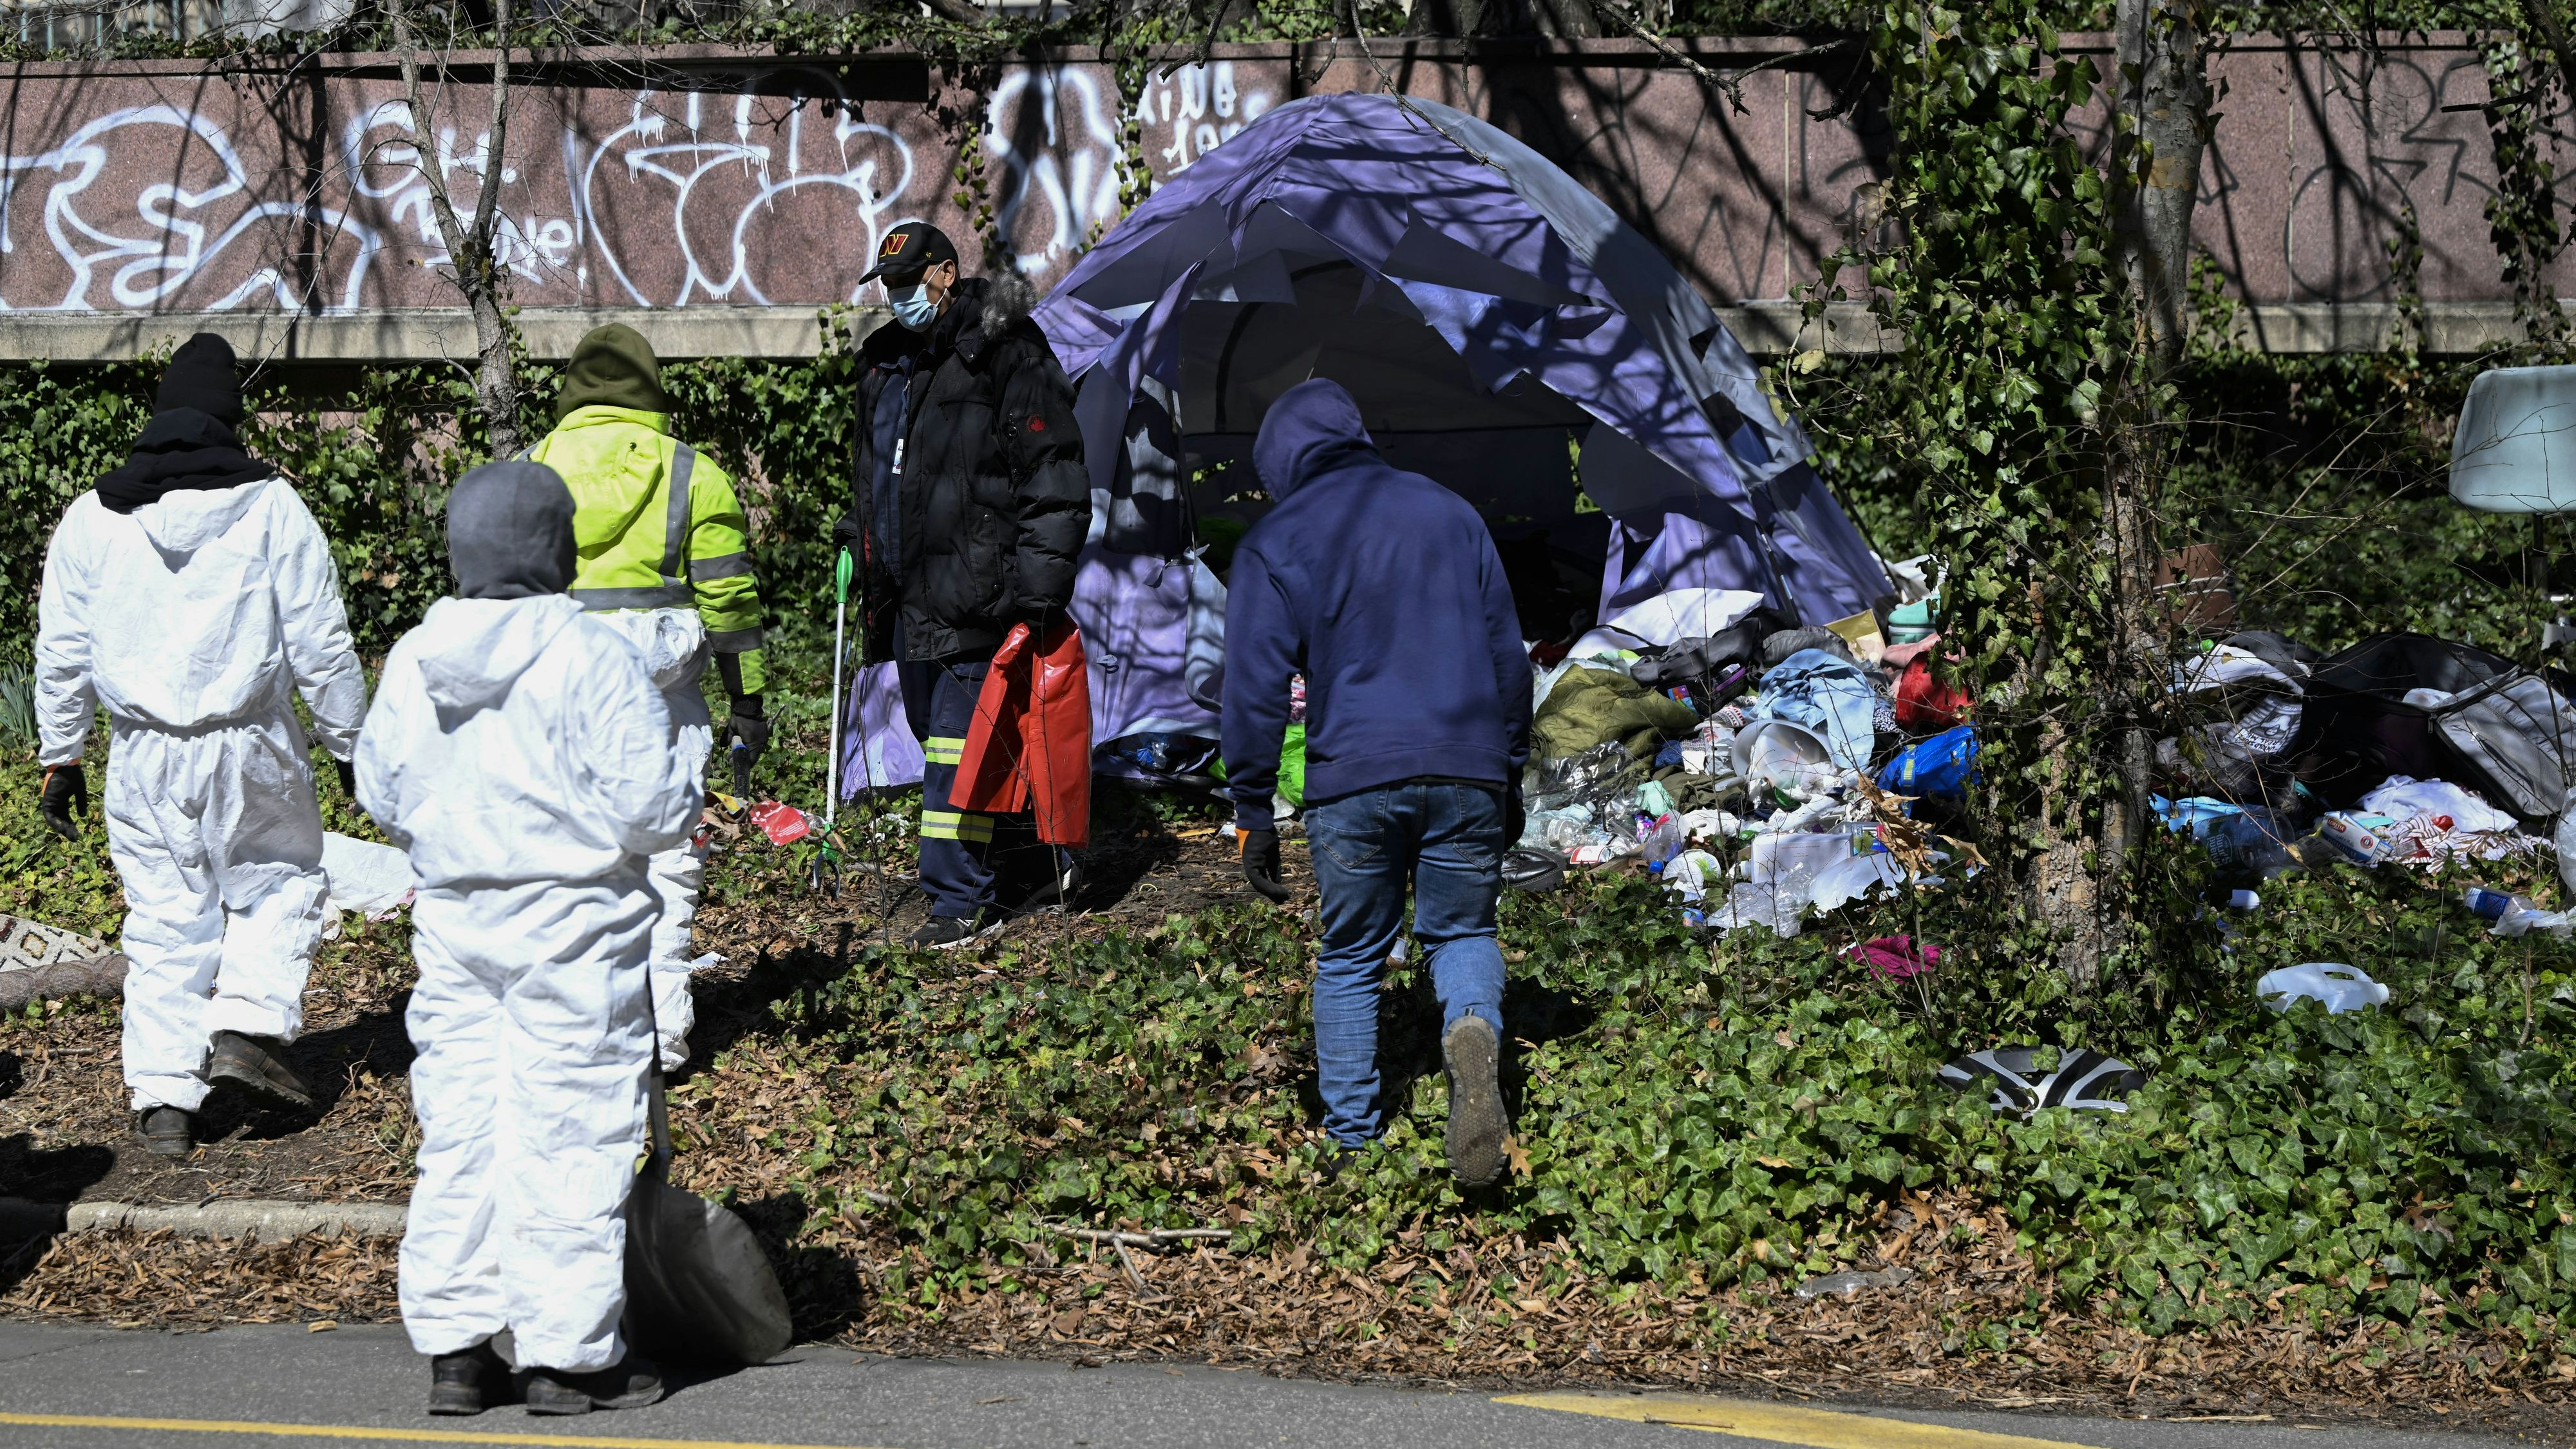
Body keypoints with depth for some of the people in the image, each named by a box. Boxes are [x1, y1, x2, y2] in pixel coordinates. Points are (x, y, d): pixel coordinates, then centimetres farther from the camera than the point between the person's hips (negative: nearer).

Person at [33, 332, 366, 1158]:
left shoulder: (93, 518, 3)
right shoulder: (270, 507, -6)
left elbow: (61, 651, 8)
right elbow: (320, 642, -4)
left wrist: (60, 756, 18)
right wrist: (350, 741, 7)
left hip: (142, 757, 3)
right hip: (250, 749, -2)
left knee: (164, 922, 10)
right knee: (280, 884, 18)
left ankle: (162, 1098, 8)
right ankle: (248, 1029, 0)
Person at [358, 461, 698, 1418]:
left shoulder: (412, 661, 3)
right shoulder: (592, 658, -15)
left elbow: (382, 798, 11)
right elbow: (647, 806, -17)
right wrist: (688, 801, 5)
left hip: (451, 922, 6)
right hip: (570, 930, -5)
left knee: (456, 1130, 11)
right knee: (569, 1133, 1)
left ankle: (453, 1347, 15)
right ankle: (568, 1354, 7)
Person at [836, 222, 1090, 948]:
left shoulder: (1007, 358, -9)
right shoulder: (885, 363, 16)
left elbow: (1053, 479, -12)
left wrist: (1038, 584, -17)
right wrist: (857, 536, 23)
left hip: (971, 593, -9)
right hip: (908, 590, 9)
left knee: (958, 744, -9)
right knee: (938, 732, 14)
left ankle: (961, 901, -2)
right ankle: (1033, 867, 27)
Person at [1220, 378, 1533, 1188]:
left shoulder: (1275, 544, 5)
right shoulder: (1449, 513, 15)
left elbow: (1255, 689, -1)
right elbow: (1507, 656, 17)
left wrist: (1254, 816, 3)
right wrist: (1510, 775, 24)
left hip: (1351, 782, -2)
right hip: (1466, 771, 2)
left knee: (1350, 958, 13)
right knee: (1461, 931, 16)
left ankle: (1351, 1143, 14)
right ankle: (1474, 1029, -17)